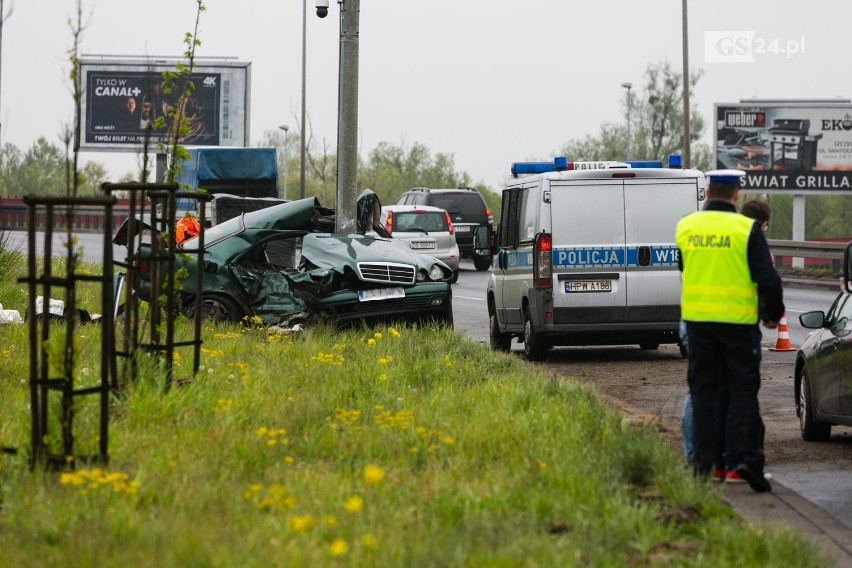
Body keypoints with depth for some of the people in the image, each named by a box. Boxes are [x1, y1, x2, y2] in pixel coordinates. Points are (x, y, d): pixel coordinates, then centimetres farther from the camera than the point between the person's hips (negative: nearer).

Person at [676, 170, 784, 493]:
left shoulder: (685, 226, 4)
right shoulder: (747, 229, -9)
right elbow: (767, 278, -9)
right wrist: (773, 314, 6)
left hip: (696, 318, 3)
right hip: (738, 320, -3)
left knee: (702, 390, 10)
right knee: (744, 391, 3)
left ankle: (703, 461, 8)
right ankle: (749, 458, -5)